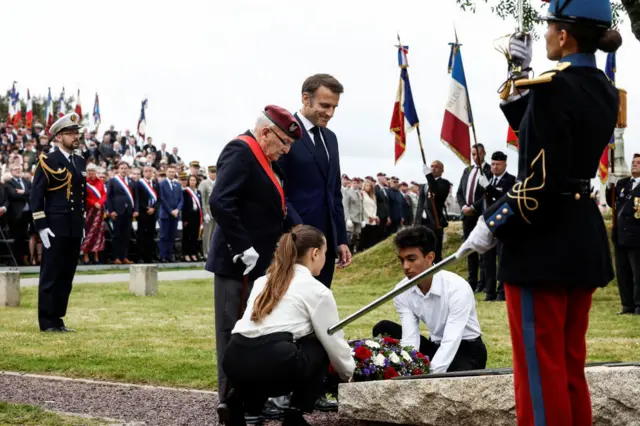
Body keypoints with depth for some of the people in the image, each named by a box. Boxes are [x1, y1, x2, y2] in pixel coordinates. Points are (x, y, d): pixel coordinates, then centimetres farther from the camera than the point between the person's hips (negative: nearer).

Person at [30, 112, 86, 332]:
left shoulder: (80, 162, 13)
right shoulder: (47, 161, -7)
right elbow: (36, 196, -10)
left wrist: (82, 224, 15)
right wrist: (41, 226, -15)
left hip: (74, 229, 7)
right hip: (55, 229, -6)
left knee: (66, 276, 8)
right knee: (50, 276, -2)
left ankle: (58, 320, 15)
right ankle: (47, 322, 3)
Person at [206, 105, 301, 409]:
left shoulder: (263, 158, 15)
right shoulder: (240, 152, -15)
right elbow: (220, 203, -26)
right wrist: (244, 250, -25)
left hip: (258, 262, 10)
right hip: (238, 263, -10)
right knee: (235, 333, -3)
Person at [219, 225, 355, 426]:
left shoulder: (263, 281, 26)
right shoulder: (317, 290, 9)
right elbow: (334, 343, 15)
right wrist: (348, 374, 34)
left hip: (234, 363, 6)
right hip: (272, 364, -6)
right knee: (320, 347, 22)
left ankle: (241, 401, 15)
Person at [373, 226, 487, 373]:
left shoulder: (457, 288, -27)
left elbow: (451, 342, -34)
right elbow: (410, 338, -15)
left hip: (467, 351, -6)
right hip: (435, 347, 6)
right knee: (383, 329, -13)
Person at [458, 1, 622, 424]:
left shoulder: (552, 88, -17)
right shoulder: (606, 92, 8)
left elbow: (542, 183, -22)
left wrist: (492, 224, -12)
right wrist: (520, 76, 15)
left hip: (544, 242, -9)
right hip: (586, 239, 9)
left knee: (541, 371, 0)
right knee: (571, 365, 17)